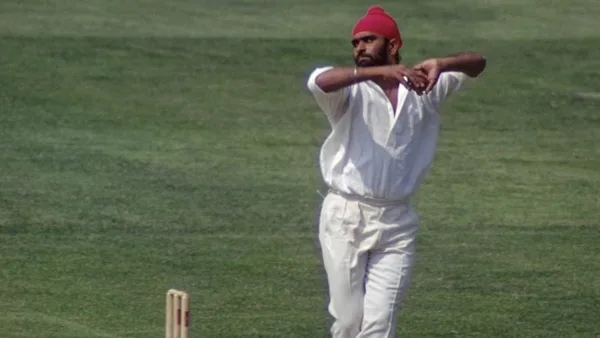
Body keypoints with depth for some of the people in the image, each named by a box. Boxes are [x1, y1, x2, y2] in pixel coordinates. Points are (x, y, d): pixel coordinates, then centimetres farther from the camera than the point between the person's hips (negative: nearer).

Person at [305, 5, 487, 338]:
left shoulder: (423, 89, 7)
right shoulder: (350, 92, -1)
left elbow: (476, 64, 0)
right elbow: (319, 81, -24)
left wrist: (439, 65, -22)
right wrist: (383, 72, -35)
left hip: (396, 223, 1)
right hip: (345, 218, -1)